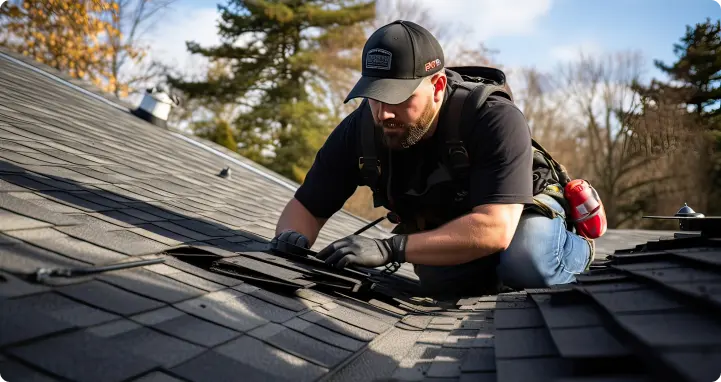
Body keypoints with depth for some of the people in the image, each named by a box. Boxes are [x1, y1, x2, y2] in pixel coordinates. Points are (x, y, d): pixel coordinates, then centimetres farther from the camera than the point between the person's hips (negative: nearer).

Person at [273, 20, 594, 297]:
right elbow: (307, 207, -13)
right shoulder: (360, 129, -22)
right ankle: (497, 268, 5)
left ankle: (576, 251, 1)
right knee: (442, 277, -32)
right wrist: (291, 238, -37)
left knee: (525, 260, -37)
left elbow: (494, 228, -46)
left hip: (524, 213, -3)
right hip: (445, 231, 4)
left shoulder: (496, 122, -35)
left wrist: (389, 249, -52)